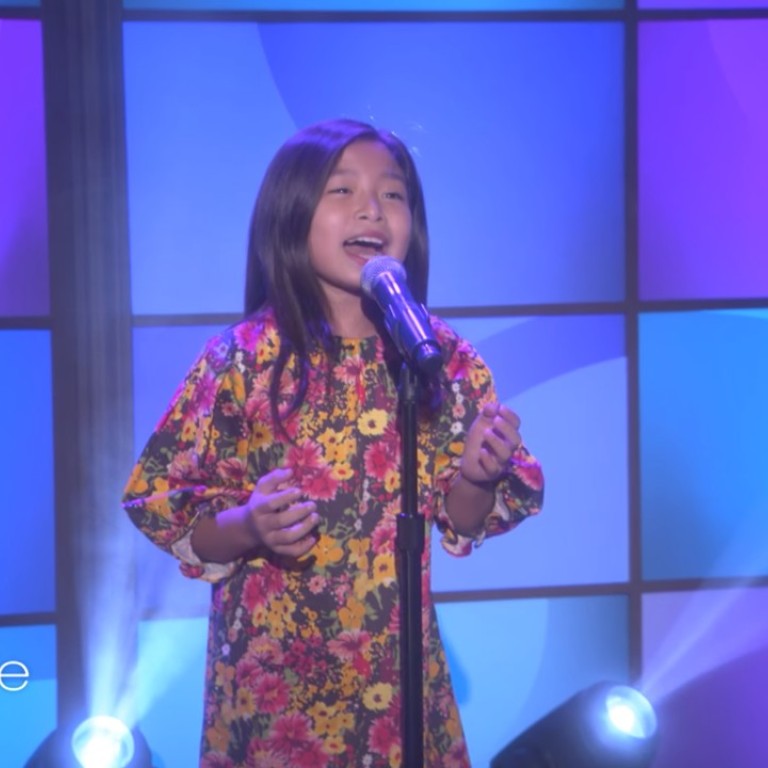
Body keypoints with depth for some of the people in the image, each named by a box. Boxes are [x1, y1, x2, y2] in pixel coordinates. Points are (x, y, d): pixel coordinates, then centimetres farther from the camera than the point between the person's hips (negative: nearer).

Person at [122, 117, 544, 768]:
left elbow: (462, 524, 4)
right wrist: (248, 528, -23)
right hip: (273, 676, -2)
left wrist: (477, 477, -16)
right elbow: (162, 509, -6)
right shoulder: (240, 360, -11)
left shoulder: (448, 360, -4)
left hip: (403, 671, 2)